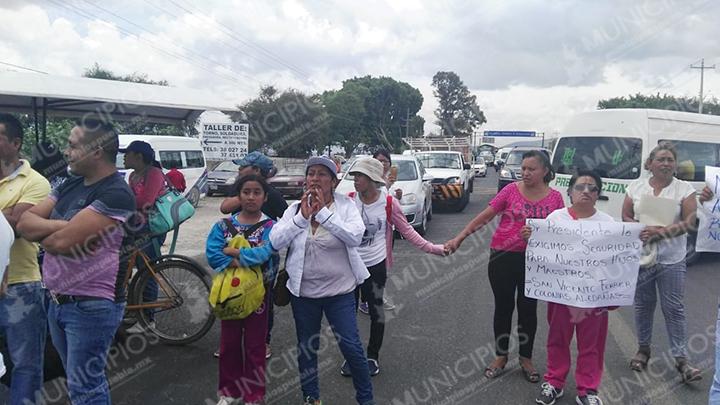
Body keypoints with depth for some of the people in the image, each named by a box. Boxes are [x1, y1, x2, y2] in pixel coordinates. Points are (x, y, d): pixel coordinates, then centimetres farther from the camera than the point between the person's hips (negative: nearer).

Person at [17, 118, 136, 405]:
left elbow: (62, 242, -26)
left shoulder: (116, 194, -20)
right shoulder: (70, 185, 8)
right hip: (57, 302, 9)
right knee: (79, 379, 22)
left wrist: (42, 233, -4)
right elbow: (24, 223, 1)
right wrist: (61, 226, -17)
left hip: (91, 306, -8)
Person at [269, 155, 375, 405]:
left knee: (351, 346, 1)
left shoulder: (346, 205, -7)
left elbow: (355, 236, -23)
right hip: (303, 291, 3)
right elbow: (275, 241, -10)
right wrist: (302, 216, -21)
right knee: (306, 347, 16)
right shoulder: (296, 208, -1)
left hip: (340, 291, -3)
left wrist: (324, 211, -25)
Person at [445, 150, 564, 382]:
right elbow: (484, 217, -3)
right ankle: (501, 356, 29)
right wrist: (459, 237, -8)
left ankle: (526, 359, 30)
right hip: (503, 258, -1)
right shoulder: (511, 190, -5)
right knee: (503, 307, 11)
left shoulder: (555, 198, -2)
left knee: (528, 309, 12)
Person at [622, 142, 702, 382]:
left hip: (671, 259, -2)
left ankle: (681, 359, 10)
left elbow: (689, 222, -8)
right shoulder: (636, 186, 4)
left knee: (674, 308, 1)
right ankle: (643, 349, 29)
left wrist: (661, 231, -21)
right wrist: (640, 230, -15)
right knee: (643, 304, 13)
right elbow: (626, 217, 5)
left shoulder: (684, 189, -2)